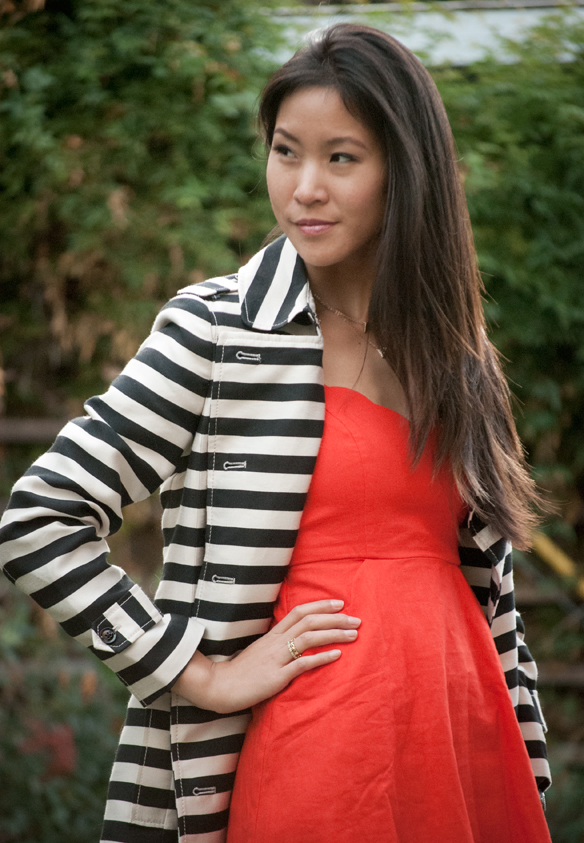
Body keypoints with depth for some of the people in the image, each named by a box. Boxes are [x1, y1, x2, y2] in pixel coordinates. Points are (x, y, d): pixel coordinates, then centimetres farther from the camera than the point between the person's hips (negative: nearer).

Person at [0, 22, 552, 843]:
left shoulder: (455, 350, 9)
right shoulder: (218, 330, -6)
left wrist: (527, 770, 11)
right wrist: (204, 674, -11)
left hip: (466, 746, 5)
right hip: (315, 754, -5)